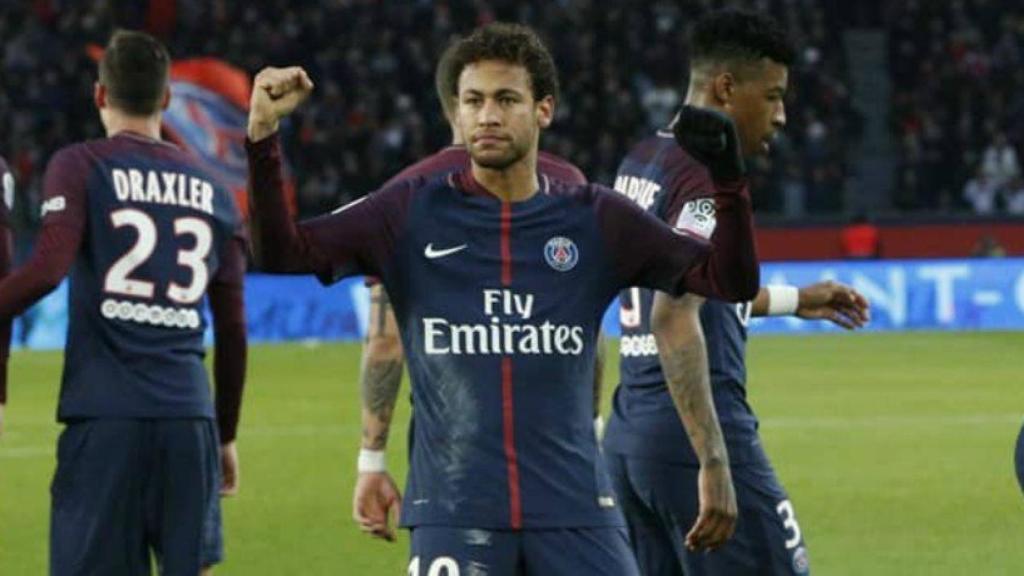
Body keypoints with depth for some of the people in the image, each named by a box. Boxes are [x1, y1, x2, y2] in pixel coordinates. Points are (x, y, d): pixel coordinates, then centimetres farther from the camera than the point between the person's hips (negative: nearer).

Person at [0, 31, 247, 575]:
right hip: (190, 420, 4)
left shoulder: (80, 167, 1)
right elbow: (233, 331, 16)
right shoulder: (212, 191, 14)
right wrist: (227, 433, 23)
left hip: (105, 416, -4)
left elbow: (46, 269, -15)